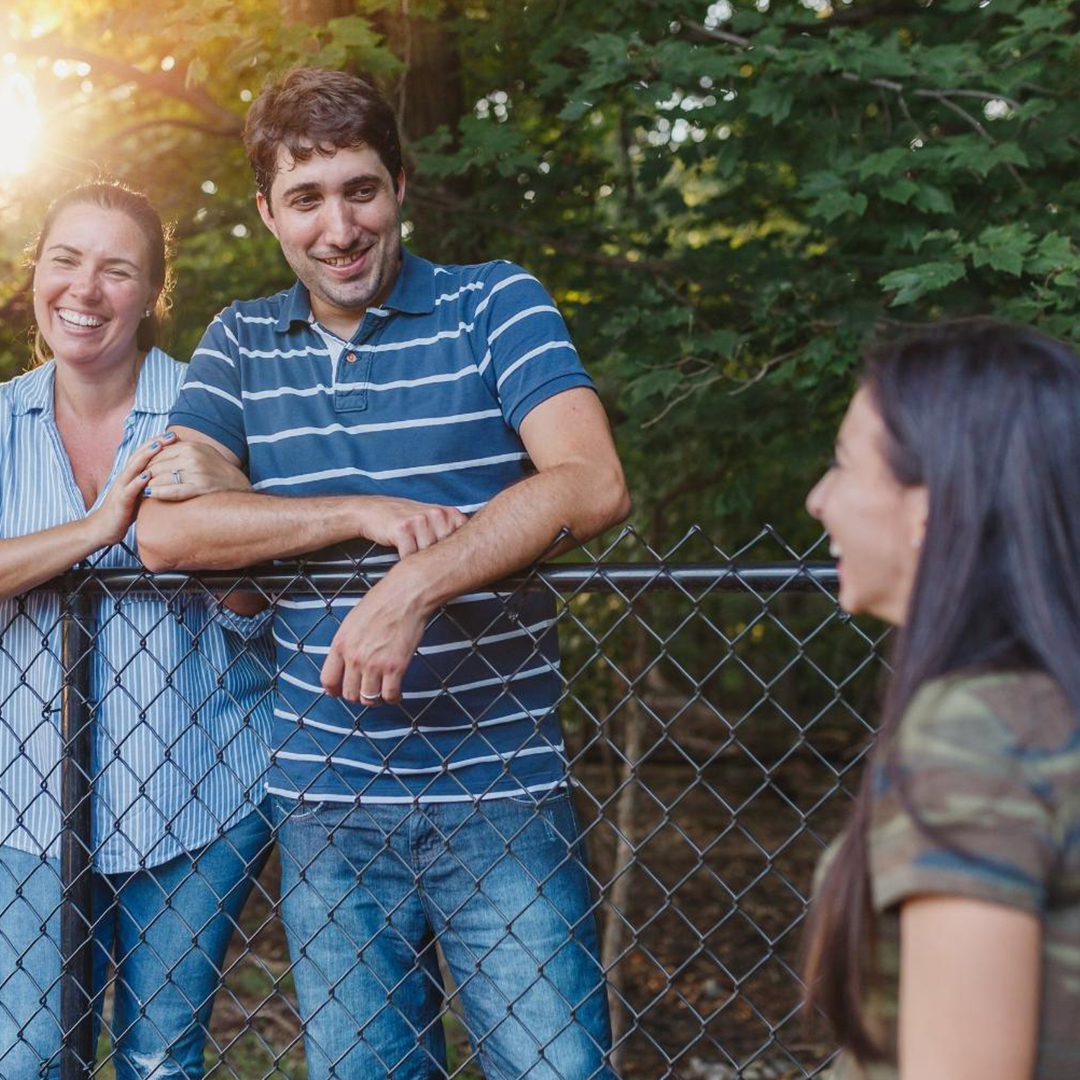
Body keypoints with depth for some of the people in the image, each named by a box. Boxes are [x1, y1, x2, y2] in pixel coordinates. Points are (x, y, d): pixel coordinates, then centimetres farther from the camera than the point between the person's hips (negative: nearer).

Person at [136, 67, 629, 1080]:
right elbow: (164, 529, -3)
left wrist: (414, 586, -27)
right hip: (328, 806, 3)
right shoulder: (241, 344, 9)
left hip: (502, 797, -3)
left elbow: (590, 483, -16)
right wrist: (367, 514, -13)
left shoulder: (494, 304, -1)